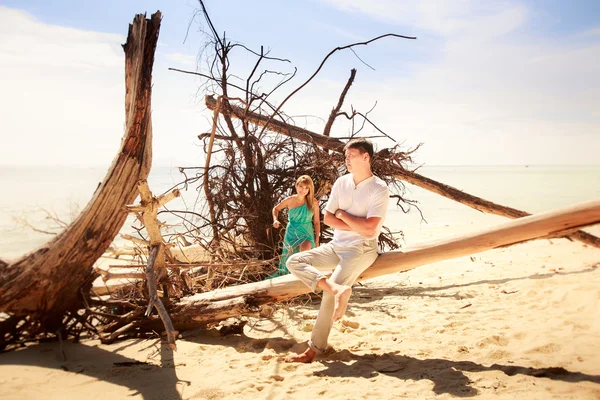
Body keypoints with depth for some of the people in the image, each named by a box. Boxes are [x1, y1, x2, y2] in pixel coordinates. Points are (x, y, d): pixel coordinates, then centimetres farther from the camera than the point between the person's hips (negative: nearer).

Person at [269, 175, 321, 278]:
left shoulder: (313, 203, -11)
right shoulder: (290, 200, -8)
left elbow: (317, 222, -1)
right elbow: (276, 209, 10)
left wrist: (316, 241, 0)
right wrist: (275, 220, -9)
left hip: (306, 232, -2)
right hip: (291, 232, 2)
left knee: (305, 248, -37)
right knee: (289, 261, 9)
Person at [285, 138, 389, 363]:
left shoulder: (379, 189, -11)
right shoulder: (341, 182, 7)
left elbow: (369, 228, -20)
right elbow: (327, 218, 4)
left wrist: (342, 214, -8)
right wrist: (355, 226, -10)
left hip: (361, 249, -7)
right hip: (336, 246, 7)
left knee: (331, 291, -24)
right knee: (294, 262, -10)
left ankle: (315, 349, -13)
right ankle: (337, 288, -31)